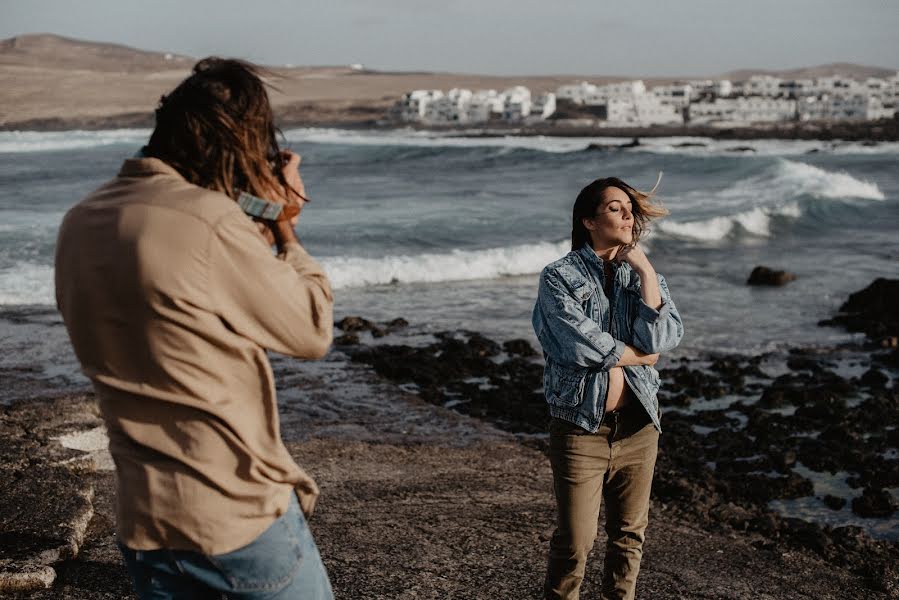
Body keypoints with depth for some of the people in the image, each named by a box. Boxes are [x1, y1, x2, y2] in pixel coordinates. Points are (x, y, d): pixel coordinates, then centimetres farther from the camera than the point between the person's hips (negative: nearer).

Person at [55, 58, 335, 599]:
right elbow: (313, 332, -10)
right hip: (242, 515, -6)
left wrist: (258, 236, 10)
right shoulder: (211, 222, -21)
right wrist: (286, 229, 2)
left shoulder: (80, 224, 4)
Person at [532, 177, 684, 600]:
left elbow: (661, 339, -9)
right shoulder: (559, 277, -6)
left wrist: (645, 270, -11)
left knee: (629, 535, 14)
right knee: (575, 541, 0)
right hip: (581, 427, -4)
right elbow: (581, 344, -18)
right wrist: (638, 355, -6)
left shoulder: (643, 275, 7)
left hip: (638, 426, 4)